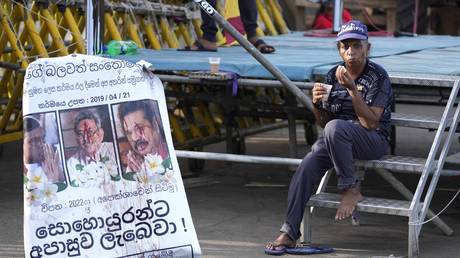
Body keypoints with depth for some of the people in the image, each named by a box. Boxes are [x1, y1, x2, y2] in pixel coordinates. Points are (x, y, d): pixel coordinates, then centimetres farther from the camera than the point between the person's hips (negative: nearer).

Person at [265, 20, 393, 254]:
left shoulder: (378, 76, -10)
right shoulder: (333, 76, 6)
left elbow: (371, 123, -18)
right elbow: (323, 122, 13)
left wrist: (352, 89, -24)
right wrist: (317, 104, -9)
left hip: (373, 140, -5)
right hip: (336, 140, 5)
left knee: (335, 128, -36)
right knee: (306, 167, -22)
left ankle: (351, 190, -21)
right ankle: (289, 232, -18)